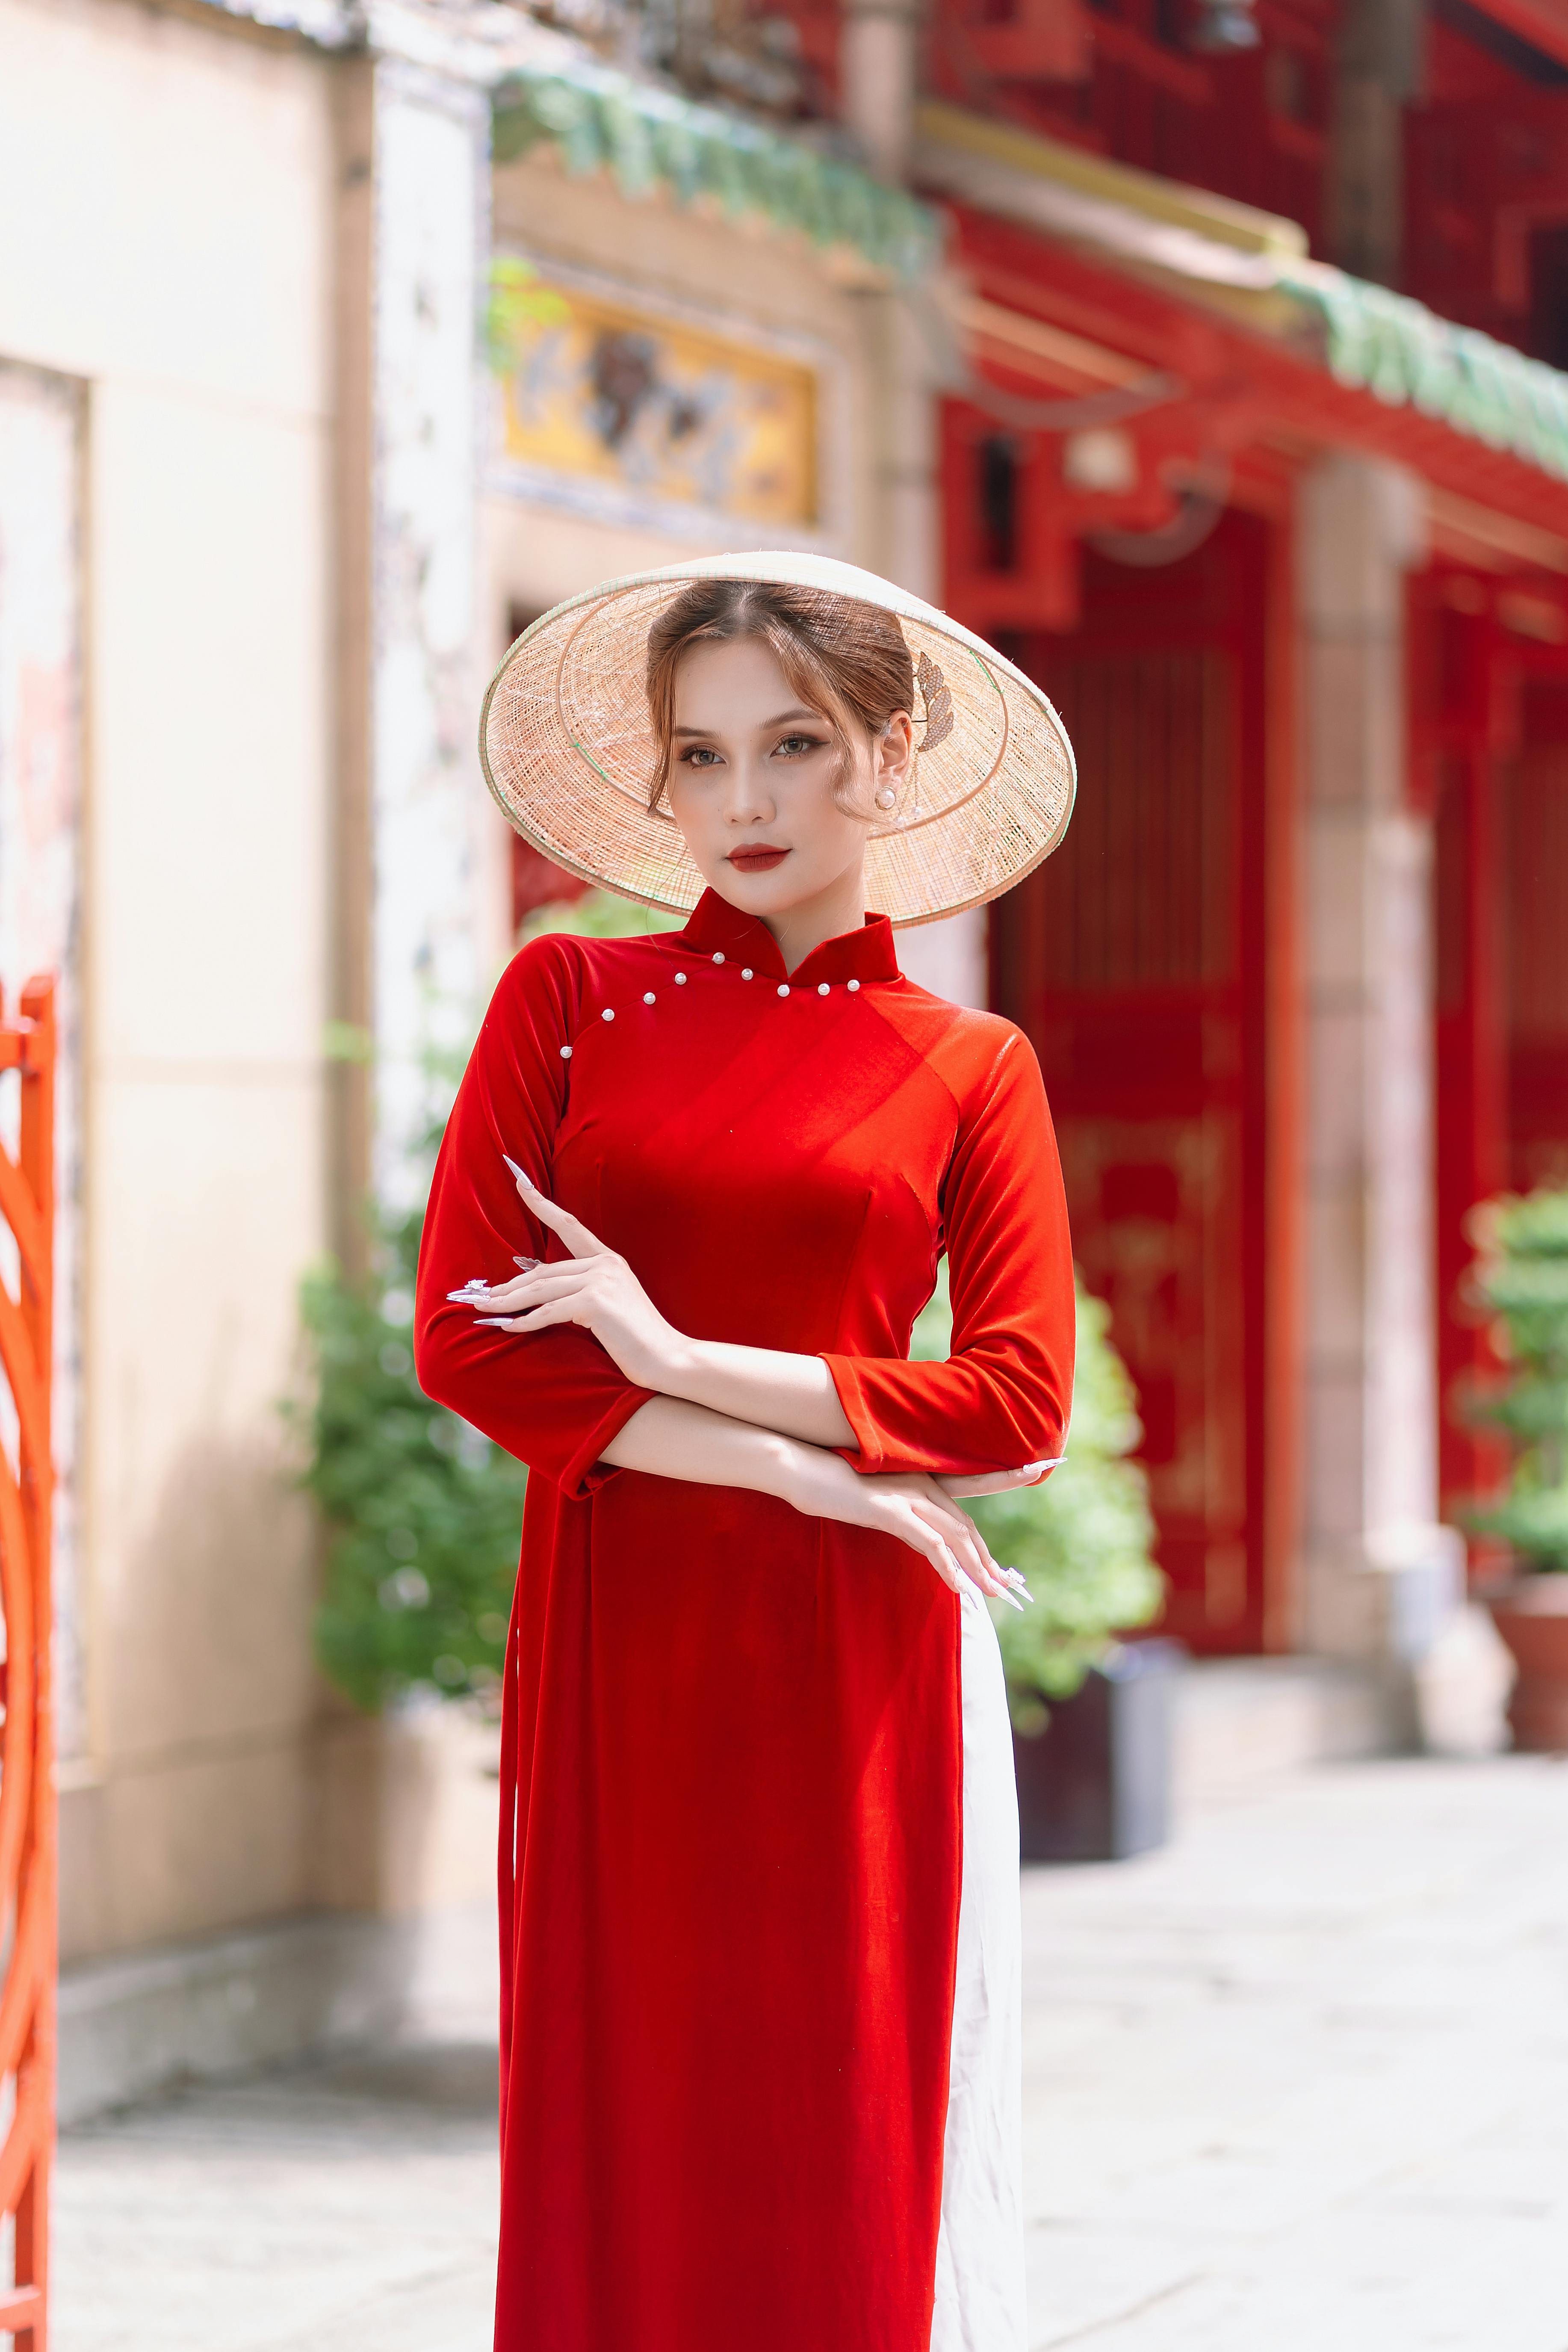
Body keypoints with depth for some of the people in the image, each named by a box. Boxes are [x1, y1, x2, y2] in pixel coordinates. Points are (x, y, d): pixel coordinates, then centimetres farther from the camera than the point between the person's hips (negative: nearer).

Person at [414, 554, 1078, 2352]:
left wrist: (679, 1357, -11)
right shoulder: (568, 1001, 5)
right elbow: (465, 1342, -4)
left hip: (860, 1668, 0)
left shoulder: (969, 1068, 6)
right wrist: (807, 1467, -8)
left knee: (861, 2156, 2)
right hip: (614, 1646, 0)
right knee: (623, 2154, 2)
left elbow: (1019, 1400, -4)